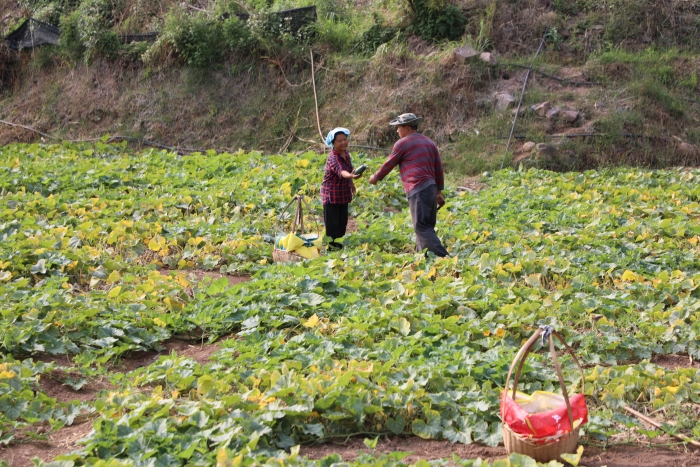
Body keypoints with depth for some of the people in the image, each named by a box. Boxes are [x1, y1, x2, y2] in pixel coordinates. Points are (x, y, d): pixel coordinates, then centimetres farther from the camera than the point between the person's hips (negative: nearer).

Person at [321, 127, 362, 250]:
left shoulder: (346, 153, 1)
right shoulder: (333, 158, -26)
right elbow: (341, 171, -46)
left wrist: (351, 183, 27)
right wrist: (351, 176, -64)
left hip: (343, 193, 8)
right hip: (331, 194, -8)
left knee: (342, 221, 14)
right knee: (331, 221, -3)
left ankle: (335, 241, 26)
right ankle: (329, 244, 8)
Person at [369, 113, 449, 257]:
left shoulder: (403, 143, -2)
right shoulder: (429, 142, 19)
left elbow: (388, 165, 6)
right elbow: (438, 168, 19)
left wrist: (376, 177, 24)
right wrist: (439, 191, 21)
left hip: (418, 190, -9)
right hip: (431, 187, 9)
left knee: (422, 228, -11)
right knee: (427, 227, 11)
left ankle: (442, 257, -22)